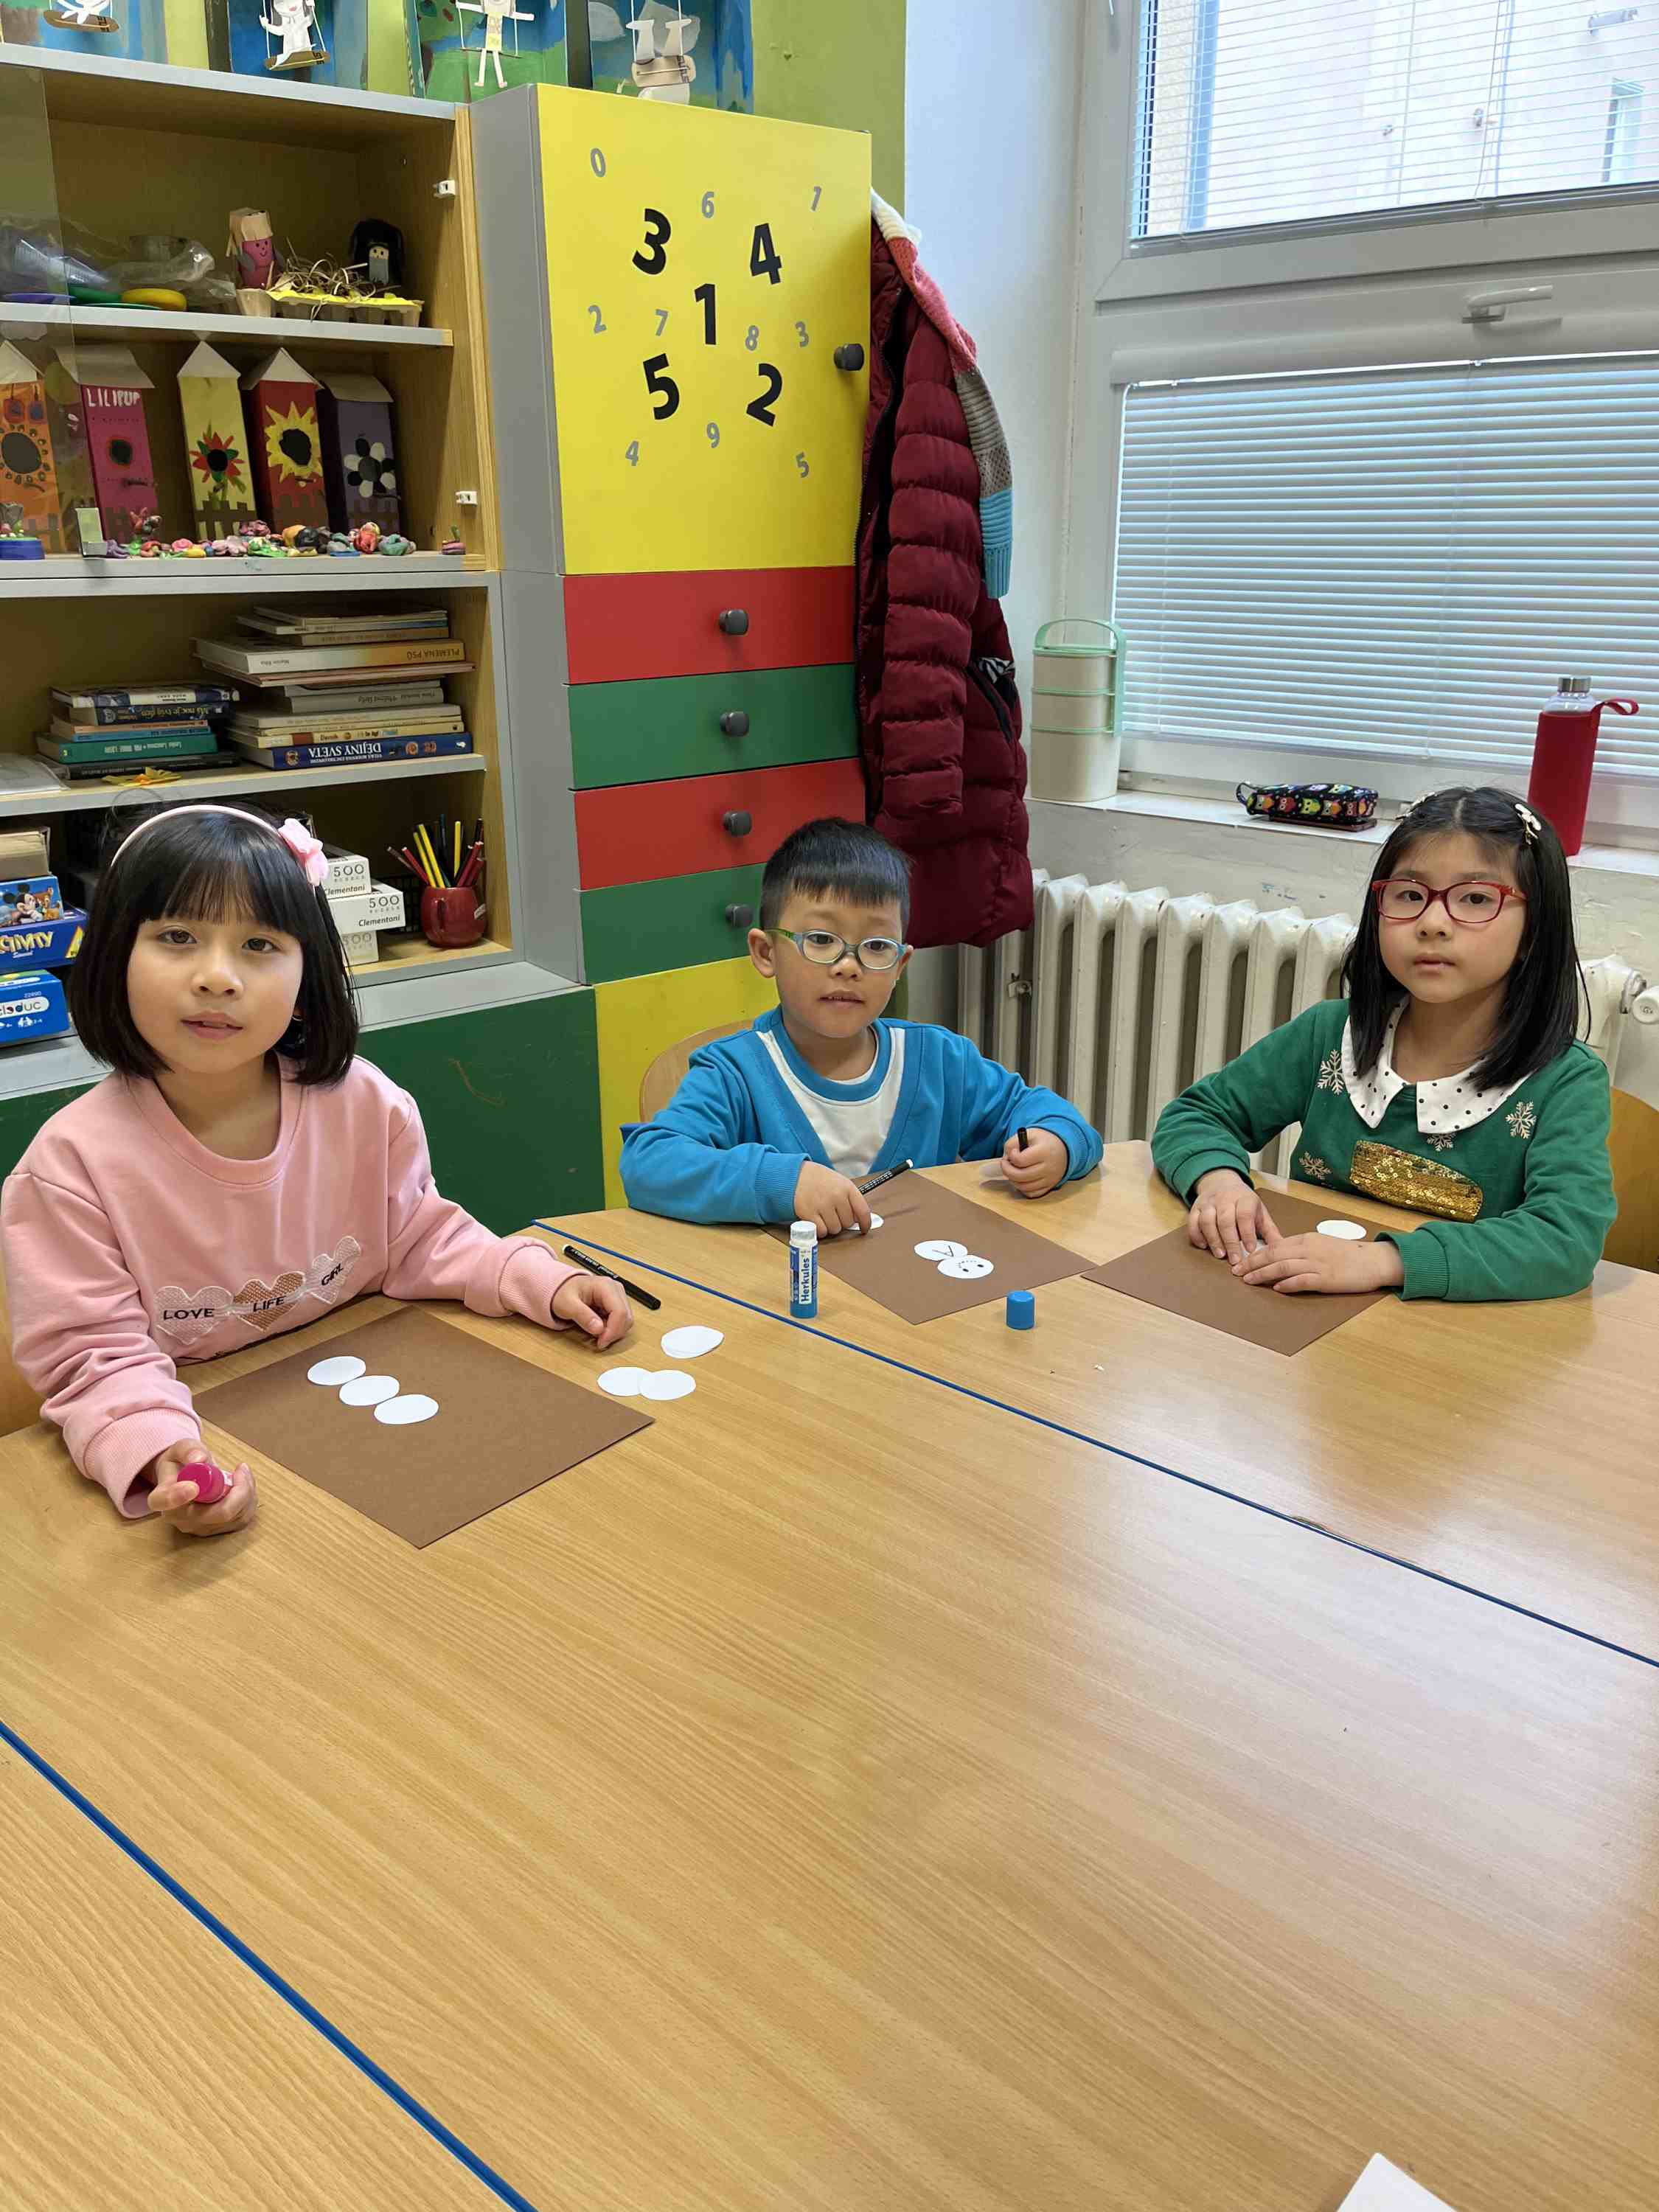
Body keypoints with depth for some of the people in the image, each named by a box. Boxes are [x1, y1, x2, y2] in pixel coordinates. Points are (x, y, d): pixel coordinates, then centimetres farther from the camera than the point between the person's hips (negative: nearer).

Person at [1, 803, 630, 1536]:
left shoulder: (363, 1104, -7)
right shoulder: (72, 1164, -16)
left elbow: (419, 1241, 6)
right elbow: (94, 1355, -15)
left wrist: (543, 1282, -8)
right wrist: (159, 1454, -34)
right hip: (206, 1444, -2)